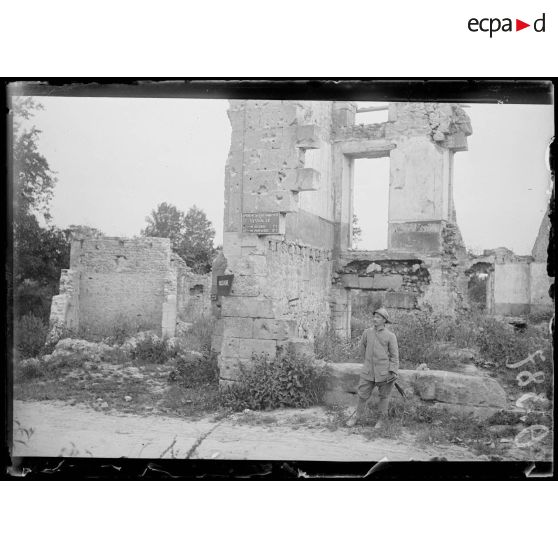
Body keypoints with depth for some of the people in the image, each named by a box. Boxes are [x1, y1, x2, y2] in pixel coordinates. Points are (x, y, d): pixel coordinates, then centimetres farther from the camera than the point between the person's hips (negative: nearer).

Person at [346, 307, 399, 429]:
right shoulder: (367, 333, 3)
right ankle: (358, 416, 26)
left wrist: (393, 372, -10)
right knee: (363, 394, 8)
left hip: (384, 372, -3)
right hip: (368, 371, 3)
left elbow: (394, 355, -4)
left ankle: (382, 419, 26)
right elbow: (362, 348, 20)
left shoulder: (390, 336, -6)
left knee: (384, 396, 10)